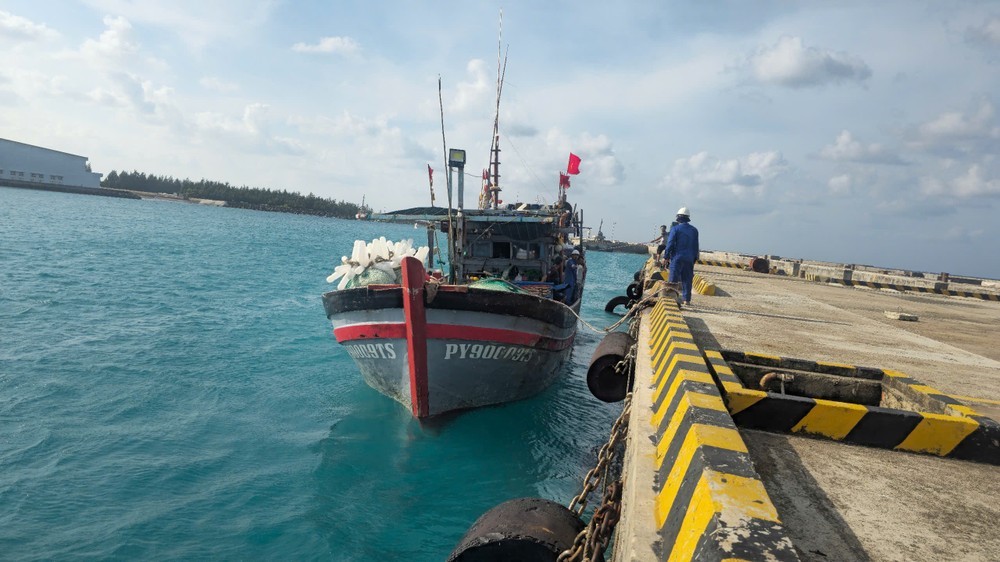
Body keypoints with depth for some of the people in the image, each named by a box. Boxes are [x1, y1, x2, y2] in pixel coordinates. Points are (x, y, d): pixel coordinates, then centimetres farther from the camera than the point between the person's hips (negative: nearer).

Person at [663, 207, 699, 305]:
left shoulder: (675, 229, -6)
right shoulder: (694, 230, 10)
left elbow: (670, 244, -8)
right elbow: (696, 246, 13)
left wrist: (666, 257, -3)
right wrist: (694, 259, 18)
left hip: (677, 258, -4)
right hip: (689, 259, 5)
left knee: (674, 279, -2)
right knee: (687, 280, 8)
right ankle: (687, 299, 10)